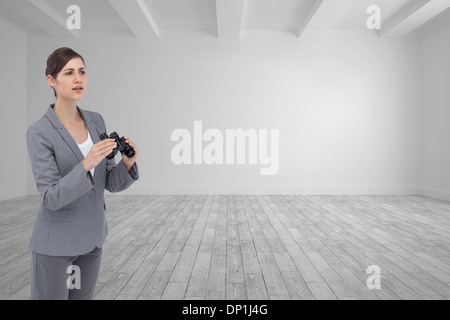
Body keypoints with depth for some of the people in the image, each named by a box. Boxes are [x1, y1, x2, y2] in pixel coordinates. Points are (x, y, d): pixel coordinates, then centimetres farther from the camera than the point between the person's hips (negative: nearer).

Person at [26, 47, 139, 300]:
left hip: (92, 238, 5)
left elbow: (111, 183, 0)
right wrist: (87, 164, -35)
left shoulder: (96, 121, 0)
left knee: (83, 297, 22)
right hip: (55, 243, -5)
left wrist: (128, 162, -21)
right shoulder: (39, 133, -15)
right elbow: (51, 198, -20)